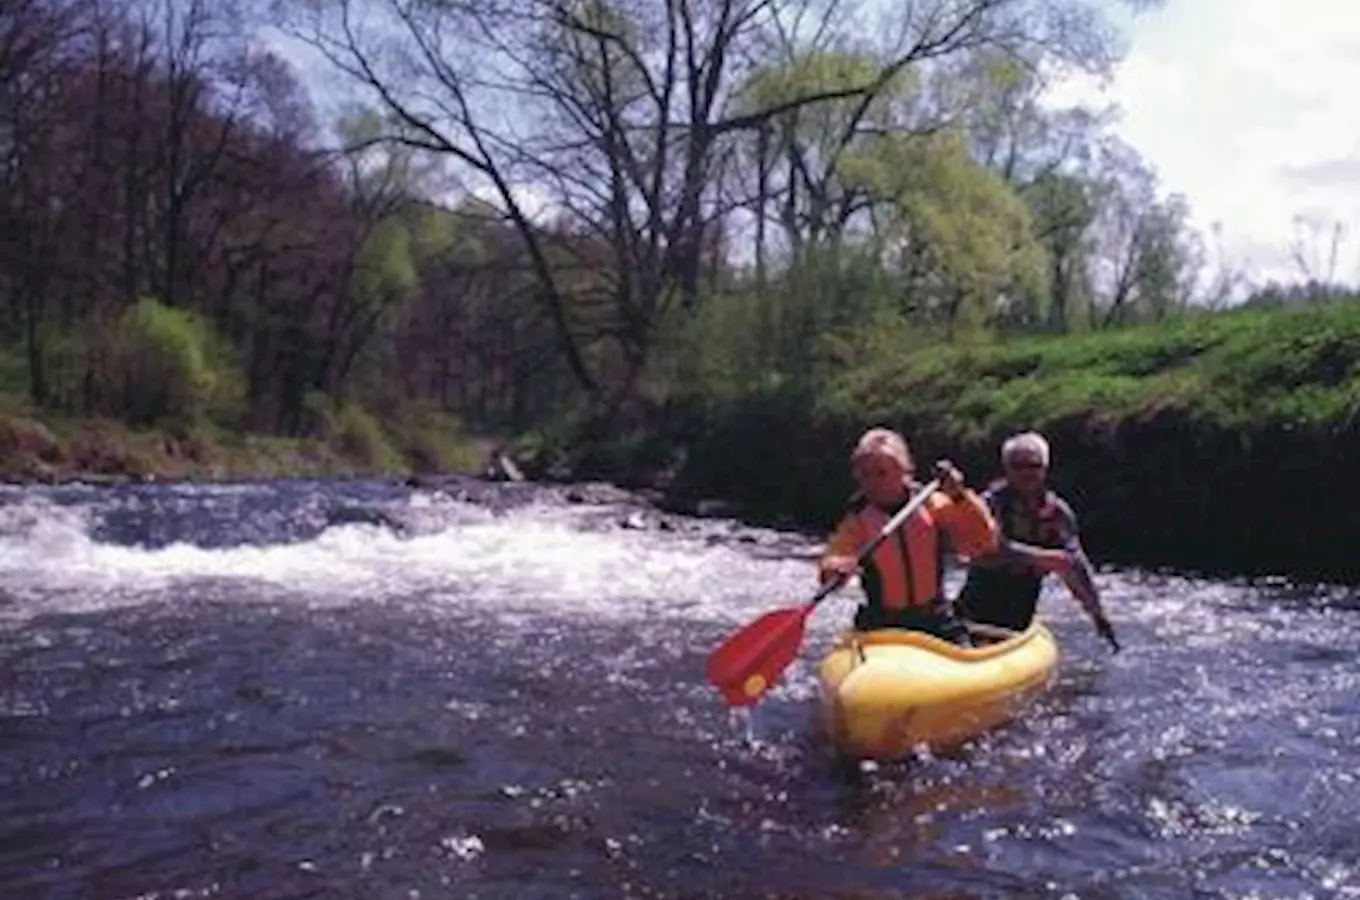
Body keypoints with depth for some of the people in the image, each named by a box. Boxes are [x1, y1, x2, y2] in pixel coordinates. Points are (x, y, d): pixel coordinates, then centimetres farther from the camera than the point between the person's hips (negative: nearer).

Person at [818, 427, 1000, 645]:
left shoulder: (931, 504, -1)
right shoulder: (858, 518, -2)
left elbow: (983, 542, -8)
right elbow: (829, 563, -15)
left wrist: (960, 497, -21)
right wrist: (835, 568, -38)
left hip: (935, 619, 1)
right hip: (882, 625, -1)